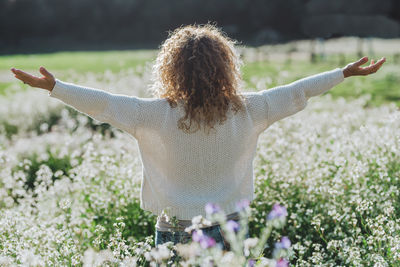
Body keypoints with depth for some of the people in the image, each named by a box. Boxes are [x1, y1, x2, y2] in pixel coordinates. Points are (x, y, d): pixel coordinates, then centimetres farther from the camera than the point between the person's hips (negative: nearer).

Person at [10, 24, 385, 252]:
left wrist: (53, 86, 1)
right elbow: (295, 93, 2)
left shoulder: (157, 115, -14)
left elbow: (102, 103, -10)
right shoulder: (245, 111, -7)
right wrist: (346, 73, 13)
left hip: (176, 236, -2)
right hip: (229, 230, 2)